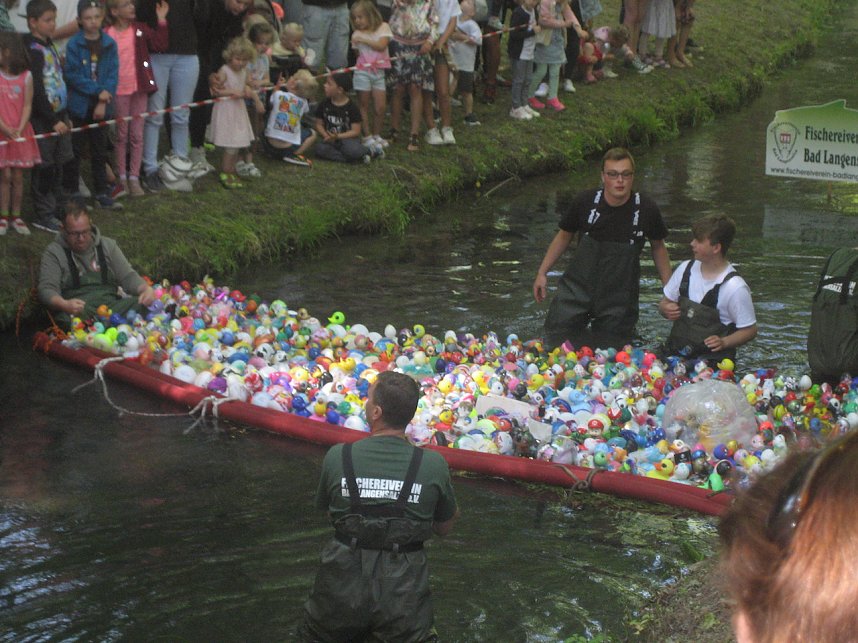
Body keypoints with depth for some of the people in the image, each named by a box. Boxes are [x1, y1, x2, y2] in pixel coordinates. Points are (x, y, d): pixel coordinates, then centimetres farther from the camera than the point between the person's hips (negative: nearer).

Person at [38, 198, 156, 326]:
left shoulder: (107, 245, 19)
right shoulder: (54, 252, 8)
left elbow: (128, 277, 16)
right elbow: (47, 289, -2)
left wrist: (146, 288, -9)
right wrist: (65, 305, -26)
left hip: (113, 305, 2)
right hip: (78, 310, -1)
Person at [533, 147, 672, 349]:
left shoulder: (646, 209, -11)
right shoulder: (585, 202, -11)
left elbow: (658, 247, 7)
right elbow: (564, 236, 7)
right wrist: (542, 273, 7)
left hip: (620, 297, 0)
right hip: (578, 287, 0)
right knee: (555, 343, -3)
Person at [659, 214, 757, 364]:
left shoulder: (735, 287, -11)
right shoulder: (686, 269, 6)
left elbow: (750, 330, -4)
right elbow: (665, 303, 20)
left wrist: (724, 342, -20)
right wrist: (666, 309, -3)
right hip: (675, 353, 4)